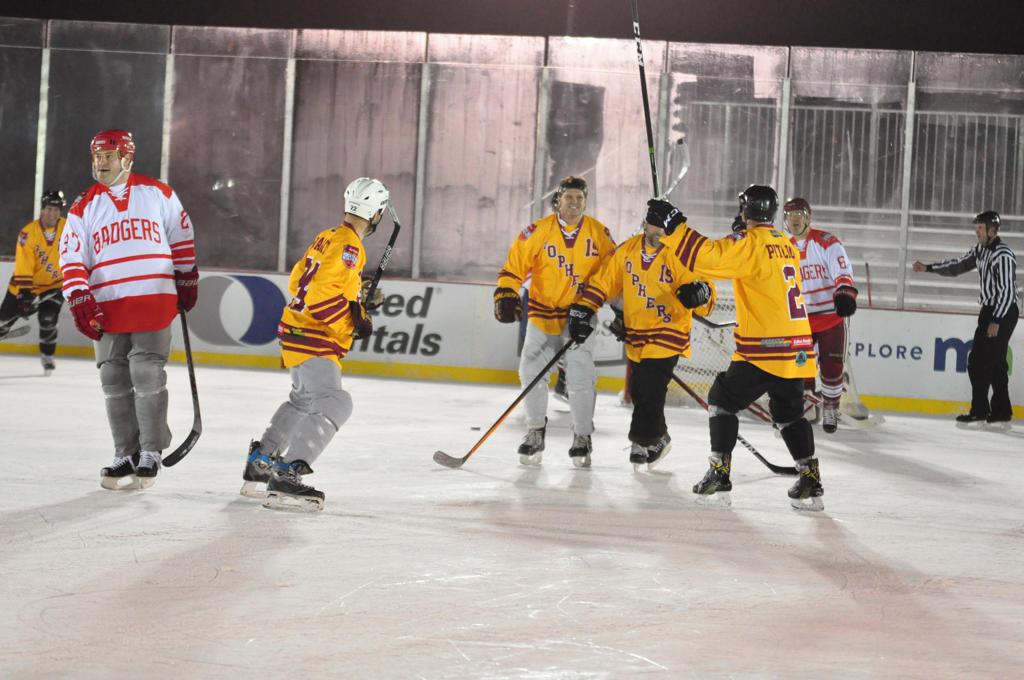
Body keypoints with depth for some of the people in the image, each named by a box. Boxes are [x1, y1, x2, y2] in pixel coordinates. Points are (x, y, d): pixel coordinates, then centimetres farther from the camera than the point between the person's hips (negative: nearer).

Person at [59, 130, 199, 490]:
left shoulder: (158, 194, 4)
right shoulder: (84, 207, 6)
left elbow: (181, 237, 14)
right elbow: (72, 259, 2)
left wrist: (187, 281, 14)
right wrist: (80, 302, -8)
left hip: (154, 303, -3)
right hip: (108, 308, 3)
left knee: (147, 377, -8)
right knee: (115, 383, 4)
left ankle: (151, 453, 2)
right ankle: (127, 454, 13)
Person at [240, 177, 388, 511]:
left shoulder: (326, 238, 11)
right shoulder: (348, 247, -18)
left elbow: (299, 280, 19)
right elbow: (321, 296, -26)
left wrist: (355, 298, 18)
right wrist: (356, 320, -17)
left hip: (298, 331, 10)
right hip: (312, 338, -10)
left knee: (304, 399, 28)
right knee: (333, 404, -21)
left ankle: (260, 462, 38)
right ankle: (286, 476, -31)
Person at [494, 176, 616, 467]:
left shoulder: (599, 233, -1)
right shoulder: (538, 231, -8)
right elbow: (514, 266, -4)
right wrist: (506, 297, -15)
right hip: (542, 312, 0)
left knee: (581, 378, -8)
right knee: (531, 371, -3)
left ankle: (582, 437, 7)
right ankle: (535, 431, 16)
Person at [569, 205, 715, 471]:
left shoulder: (679, 257, -17)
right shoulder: (627, 251, -1)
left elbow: (707, 299, -20)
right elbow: (603, 281, 8)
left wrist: (700, 292, -44)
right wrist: (583, 310, 2)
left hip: (667, 337, -6)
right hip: (636, 336, 6)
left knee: (649, 392, -9)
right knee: (639, 392, 13)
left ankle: (643, 443, 13)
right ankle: (658, 439, 34)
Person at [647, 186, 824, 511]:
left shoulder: (749, 242, -10)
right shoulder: (786, 244, 15)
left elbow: (709, 256, -21)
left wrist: (674, 224, -16)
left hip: (767, 347, -7)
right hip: (798, 348, 7)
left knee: (722, 399, 6)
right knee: (789, 413, 20)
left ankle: (719, 473, 0)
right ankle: (810, 481, 13)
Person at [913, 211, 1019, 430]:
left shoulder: (1003, 255, -20)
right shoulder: (981, 250, 9)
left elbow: (1007, 291, -22)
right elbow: (959, 265, 17)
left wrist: (996, 321, -24)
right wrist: (928, 268, 8)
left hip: (1004, 313, -9)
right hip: (991, 310, 9)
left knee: (979, 361, -9)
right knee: (995, 363, 10)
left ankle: (979, 413, -4)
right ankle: (1001, 414, 13)